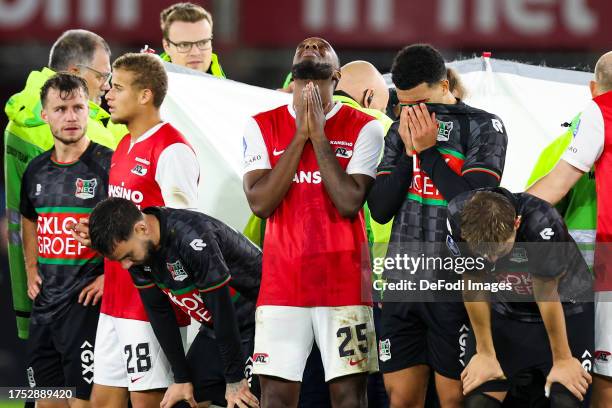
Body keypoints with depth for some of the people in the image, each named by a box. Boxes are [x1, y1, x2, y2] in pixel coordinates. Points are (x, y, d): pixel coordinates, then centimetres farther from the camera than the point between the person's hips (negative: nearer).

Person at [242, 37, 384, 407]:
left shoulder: (363, 128, 2)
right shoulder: (263, 127, 8)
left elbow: (349, 202, -10)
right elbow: (260, 202, -5)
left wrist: (319, 135, -9)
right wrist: (300, 136, -6)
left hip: (344, 282, -1)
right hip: (282, 282, 1)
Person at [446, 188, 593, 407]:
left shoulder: (540, 223, -35)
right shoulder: (458, 218, -26)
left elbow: (547, 295, -23)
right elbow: (474, 288, -13)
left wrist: (562, 360, -11)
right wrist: (485, 353, -4)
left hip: (565, 311, -3)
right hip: (504, 313, 3)